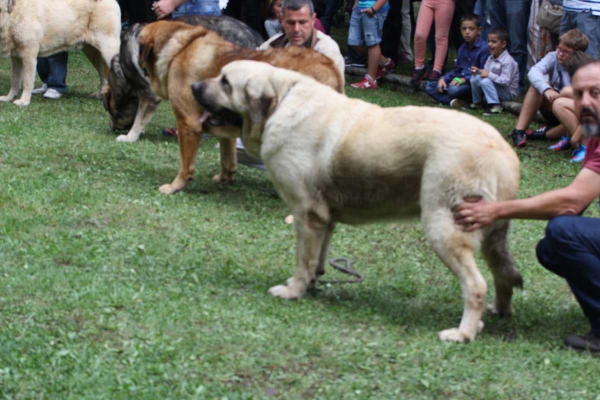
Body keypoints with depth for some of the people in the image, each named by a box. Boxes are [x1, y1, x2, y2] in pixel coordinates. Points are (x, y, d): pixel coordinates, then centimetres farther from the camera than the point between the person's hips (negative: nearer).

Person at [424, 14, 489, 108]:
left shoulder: (484, 49, -11)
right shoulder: (462, 49, 15)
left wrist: (464, 79, -24)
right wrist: (443, 79, 2)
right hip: (460, 81, 9)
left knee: (453, 89, -39)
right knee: (430, 86, -5)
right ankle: (452, 101, -22)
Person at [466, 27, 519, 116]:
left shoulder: (508, 61, -22)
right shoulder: (490, 58, 5)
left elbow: (505, 81, -28)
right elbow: (486, 73, 12)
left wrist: (489, 74, -28)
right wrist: (478, 71, -9)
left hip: (508, 92, -8)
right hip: (495, 85, 8)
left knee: (485, 81, -29)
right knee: (475, 78, -5)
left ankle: (496, 106, -26)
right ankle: (477, 102, 11)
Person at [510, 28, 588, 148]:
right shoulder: (554, 57, -10)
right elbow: (534, 71, -29)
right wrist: (546, 89, -47)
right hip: (552, 108, 3)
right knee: (538, 84, -23)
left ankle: (545, 134, -16)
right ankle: (518, 132, -26)